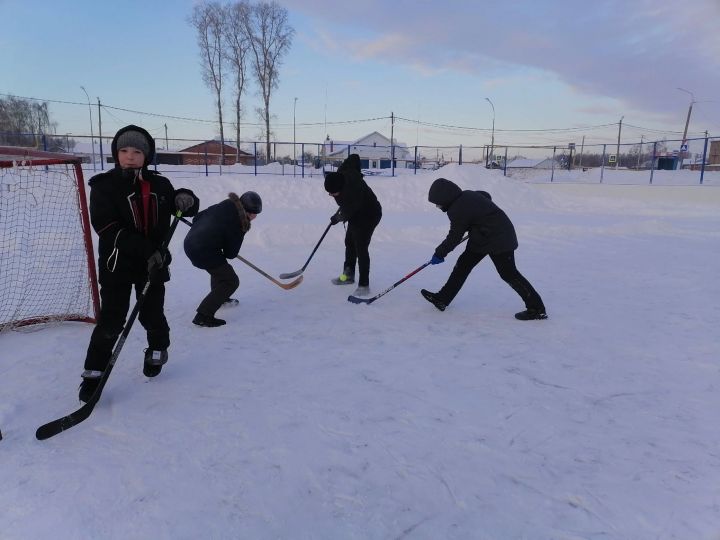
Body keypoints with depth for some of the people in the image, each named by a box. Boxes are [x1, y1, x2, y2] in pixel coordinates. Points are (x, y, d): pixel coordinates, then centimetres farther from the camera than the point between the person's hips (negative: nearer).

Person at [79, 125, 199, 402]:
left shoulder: (159, 185, 3)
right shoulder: (104, 185, -7)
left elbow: (187, 207, 12)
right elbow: (107, 227, -18)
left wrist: (186, 199, -15)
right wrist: (147, 250, -27)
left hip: (153, 263, 3)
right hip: (117, 263, -2)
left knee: (152, 315, 13)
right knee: (111, 321, -1)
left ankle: (158, 350, 40)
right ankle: (93, 373, 14)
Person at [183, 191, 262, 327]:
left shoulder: (225, 205, 3)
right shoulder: (238, 224, -15)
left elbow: (198, 218, 11)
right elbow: (231, 254, -6)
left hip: (190, 241, 9)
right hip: (203, 252, -9)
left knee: (220, 268, 32)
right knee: (231, 281, 1)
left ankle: (220, 297, 53)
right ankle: (203, 316, -1)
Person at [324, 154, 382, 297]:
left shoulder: (353, 191, -40)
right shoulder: (343, 172, -17)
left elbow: (347, 214, -26)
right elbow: (354, 157, 1)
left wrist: (337, 218, -6)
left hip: (369, 215, -10)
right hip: (357, 214, 10)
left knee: (361, 248, -13)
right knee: (350, 243, 17)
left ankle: (364, 285, -8)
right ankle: (348, 275, 33)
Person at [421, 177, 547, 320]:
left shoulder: (458, 210, -24)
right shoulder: (467, 195, 3)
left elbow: (454, 237, -18)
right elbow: (486, 196, 20)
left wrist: (439, 253, -6)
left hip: (498, 238, -10)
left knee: (508, 273, -7)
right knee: (464, 264, 8)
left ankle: (537, 308, 1)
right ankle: (442, 299, 11)